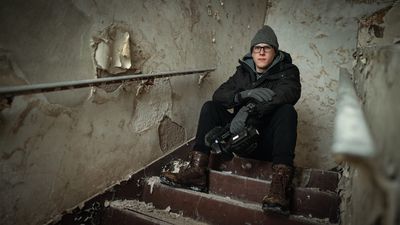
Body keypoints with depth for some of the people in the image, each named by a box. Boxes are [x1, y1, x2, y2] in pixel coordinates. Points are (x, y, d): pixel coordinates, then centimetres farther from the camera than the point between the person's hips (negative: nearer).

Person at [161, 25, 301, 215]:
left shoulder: (287, 71, 2)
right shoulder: (243, 72, 12)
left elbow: (290, 93, -22)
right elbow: (218, 95, -4)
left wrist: (249, 109, -35)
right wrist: (245, 94, -26)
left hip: (269, 143, -3)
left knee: (286, 110, -29)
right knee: (210, 107, -10)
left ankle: (280, 186, -44)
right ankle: (197, 170, -24)